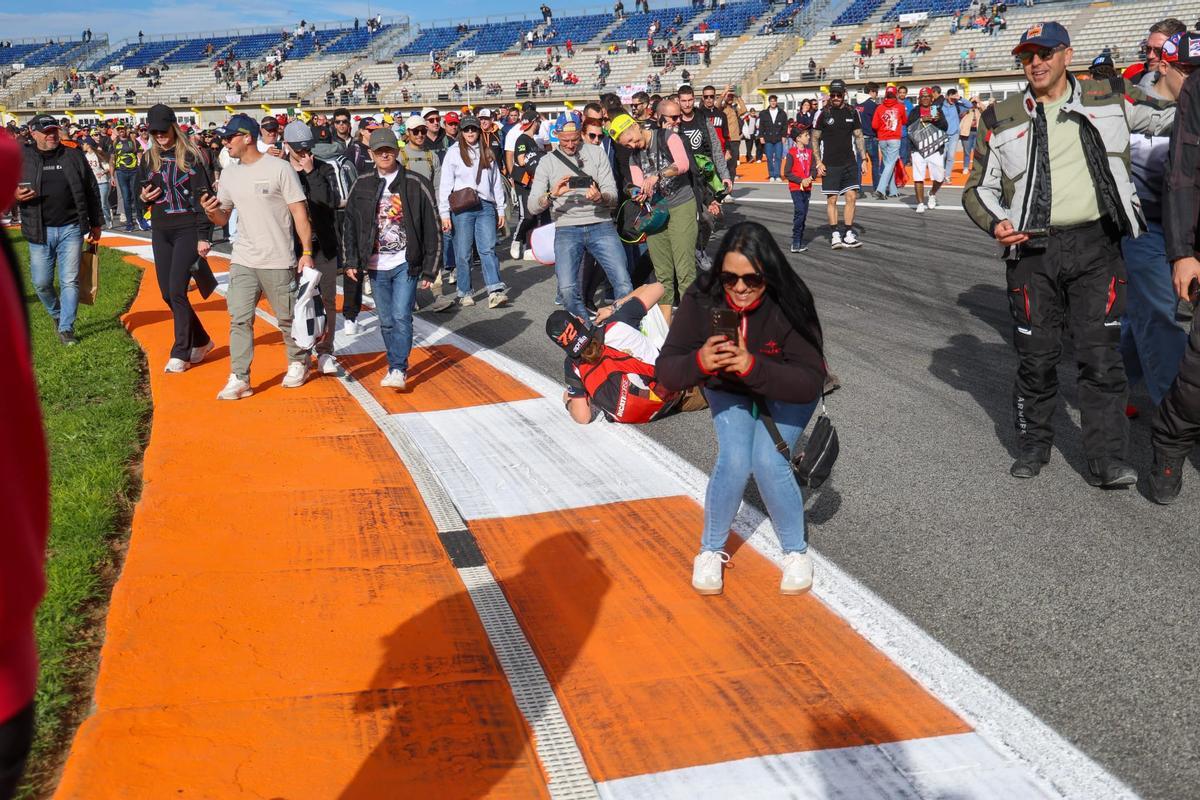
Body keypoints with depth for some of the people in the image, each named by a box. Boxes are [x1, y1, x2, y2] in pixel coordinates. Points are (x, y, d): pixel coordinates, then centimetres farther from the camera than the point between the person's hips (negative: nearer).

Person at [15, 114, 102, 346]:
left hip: (70, 229, 0)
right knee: (41, 282, 4)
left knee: (70, 281, -2)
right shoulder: (22, 159, 3)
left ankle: (66, 329, 6)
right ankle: (57, 313, 32)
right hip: (40, 231, 0)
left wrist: (96, 224, 10)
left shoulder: (74, 157, 6)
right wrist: (15, 195, -14)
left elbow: (91, 191, 10)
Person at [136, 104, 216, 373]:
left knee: (177, 291, -12)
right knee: (167, 293, 7)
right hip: (160, 232, 6)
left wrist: (203, 237, -17)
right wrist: (143, 197, -3)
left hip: (187, 230, -6)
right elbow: (143, 191, 23)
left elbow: (203, 197, -10)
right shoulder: (148, 159, 11)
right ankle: (201, 341, 24)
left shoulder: (190, 156, -6)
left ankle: (181, 353, -3)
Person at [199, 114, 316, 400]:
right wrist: (212, 212, -8)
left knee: (288, 317, 8)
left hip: (278, 261, -5)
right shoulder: (229, 174, 10)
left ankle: (298, 363, 29)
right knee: (239, 319, -2)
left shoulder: (279, 168, -8)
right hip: (242, 261, 5)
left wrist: (307, 251, -13)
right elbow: (223, 218, 16)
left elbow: (299, 212, -8)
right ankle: (239, 379, 0)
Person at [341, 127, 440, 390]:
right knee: (386, 321, 10)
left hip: (406, 264, -4)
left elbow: (432, 229, -3)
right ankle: (396, 366, 22)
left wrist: (429, 269, -4)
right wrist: (351, 262, 4)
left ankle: (398, 371, -11)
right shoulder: (362, 185, 5)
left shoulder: (416, 185, -4)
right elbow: (349, 225, 11)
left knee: (401, 316, -13)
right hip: (376, 266, 4)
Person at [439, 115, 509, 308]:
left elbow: (497, 182, 18)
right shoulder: (454, 153, 4)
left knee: (488, 249, -8)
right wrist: (445, 214, -5)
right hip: (462, 208, -2)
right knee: (463, 252, 1)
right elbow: (445, 184, 1)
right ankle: (464, 293, 10)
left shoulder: (487, 153, 15)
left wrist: (501, 210, 14)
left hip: (486, 207, 2)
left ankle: (495, 291, -16)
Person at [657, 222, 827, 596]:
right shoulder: (701, 301, -26)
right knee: (734, 461, -22)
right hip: (729, 392, 1)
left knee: (768, 461, -23)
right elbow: (665, 371, -26)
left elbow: (811, 381, -36)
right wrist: (699, 362, -49)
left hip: (785, 396, -1)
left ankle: (797, 551, 3)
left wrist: (754, 367, -52)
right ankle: (711, 550, 4)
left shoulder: (789, 306, -32)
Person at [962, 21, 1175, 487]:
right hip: (1032, 251, 0)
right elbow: (979, 187, 10)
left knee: (1101, 356, -2)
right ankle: (1033, 445, 24)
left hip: (1097, 245, 0)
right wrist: (995, 223, -8)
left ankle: (1106, 461, 4)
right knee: (1037, 357, 6)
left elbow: (1174, 113, 20)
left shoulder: (1109, 100, 7)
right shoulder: (1001, 119, 6)